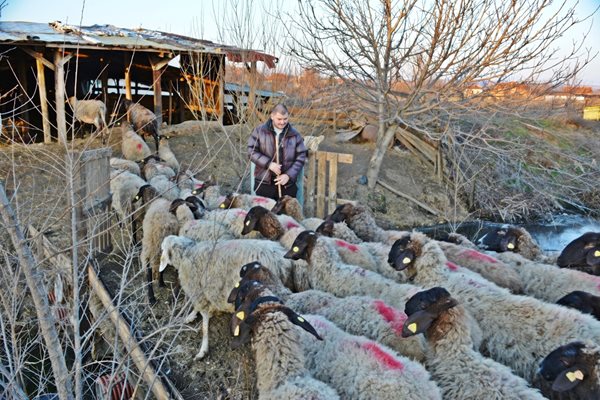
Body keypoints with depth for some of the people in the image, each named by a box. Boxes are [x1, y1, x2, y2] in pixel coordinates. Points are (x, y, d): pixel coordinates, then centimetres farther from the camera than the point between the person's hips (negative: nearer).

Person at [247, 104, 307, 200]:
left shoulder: (295, 135, 4)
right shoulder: (259, 131, 0)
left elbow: (301, 157, 2)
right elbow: (252, 151, -3)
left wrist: (289, 175, -9)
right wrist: (268, 164, -16)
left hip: (287, 184, 1)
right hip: (264, 183, -1)